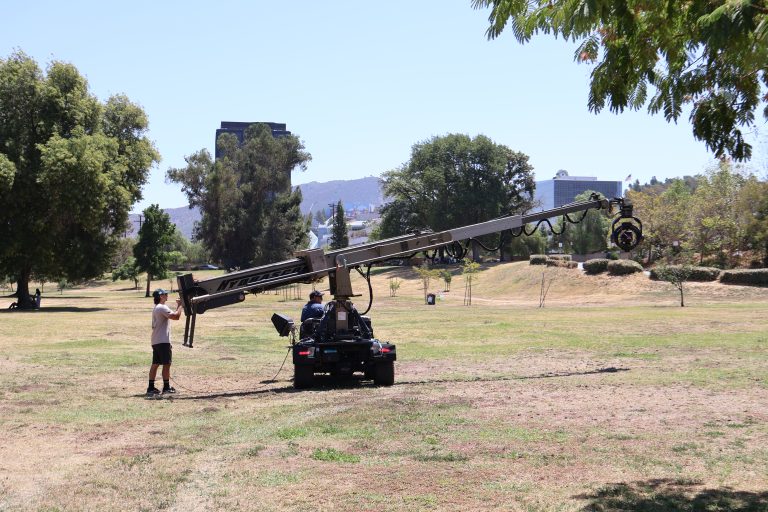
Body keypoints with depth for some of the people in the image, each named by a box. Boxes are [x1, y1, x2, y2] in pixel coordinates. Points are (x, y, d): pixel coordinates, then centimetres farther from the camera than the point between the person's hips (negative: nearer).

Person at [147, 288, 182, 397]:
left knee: (155, 364, 9)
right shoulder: (162, 308, -14)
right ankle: (166, 387, 1)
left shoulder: (156, 308, 19)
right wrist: (180, 305, -15)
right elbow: (176, 316, -24)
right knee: (166, 364, -3)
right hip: (163, 341, -10)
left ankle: (151, 388, 9)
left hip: (155, 341, 10)